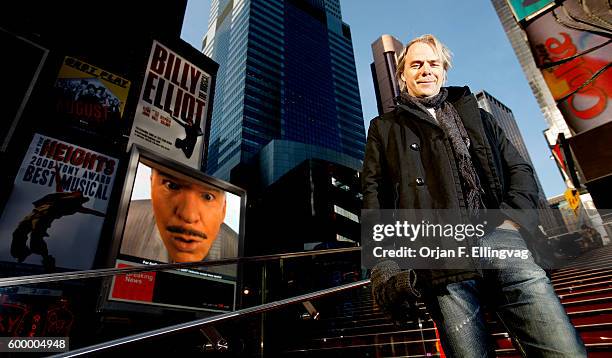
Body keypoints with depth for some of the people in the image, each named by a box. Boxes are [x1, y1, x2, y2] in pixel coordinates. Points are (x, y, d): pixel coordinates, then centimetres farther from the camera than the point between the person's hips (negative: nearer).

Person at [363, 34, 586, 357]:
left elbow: (519, 168, 21)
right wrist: (386, 267, -6)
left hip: (498, 238, 3)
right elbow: (374, 196, 6)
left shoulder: (475, 116, 27)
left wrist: (512, 218, 0)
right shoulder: (384, 128, 18)